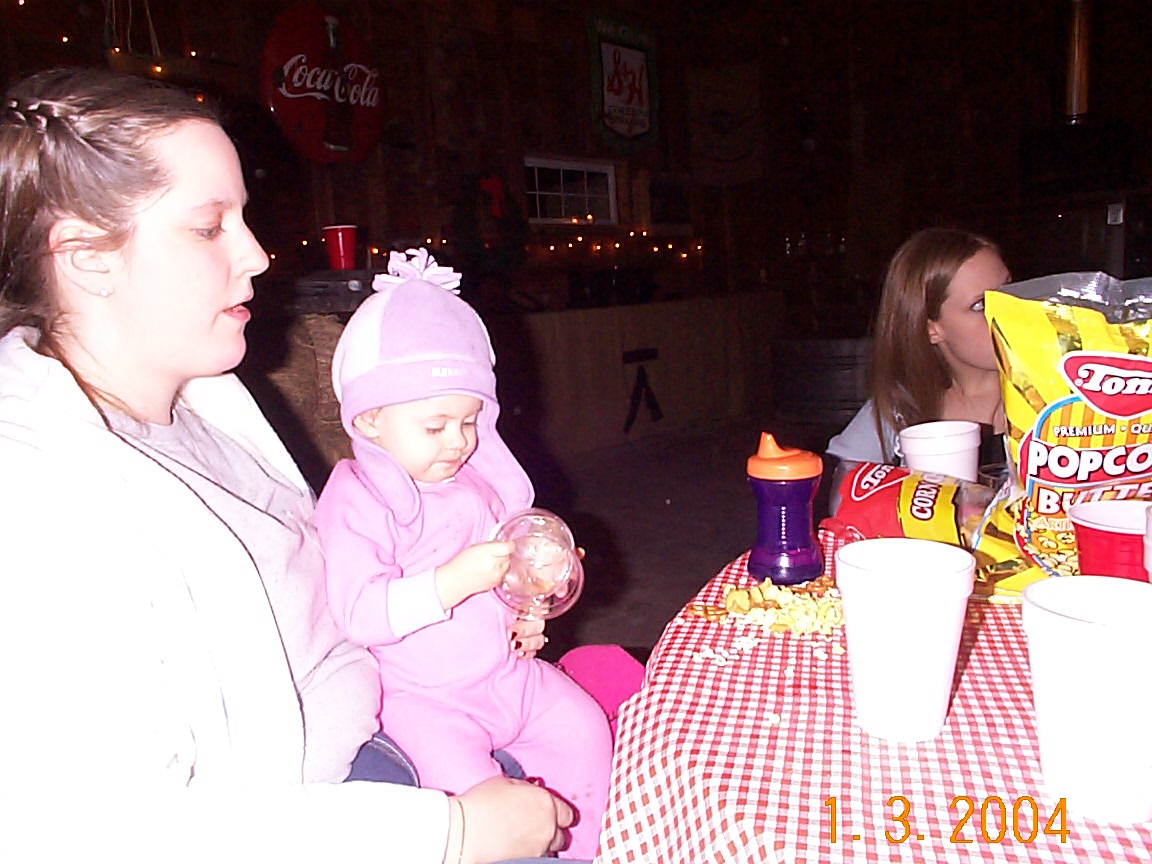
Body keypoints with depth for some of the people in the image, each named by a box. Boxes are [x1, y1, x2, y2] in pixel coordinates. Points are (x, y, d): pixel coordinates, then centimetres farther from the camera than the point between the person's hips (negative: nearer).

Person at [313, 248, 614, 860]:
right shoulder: (356, 500, -17)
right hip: (421, 696, -7)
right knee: (471, 785, -25)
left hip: (505, 670, 7)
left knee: (584, 728, 7)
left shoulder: (477, 481, 6)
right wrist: (454, 580, -38)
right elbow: (357, 614, -28)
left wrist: (526, 613, 6)